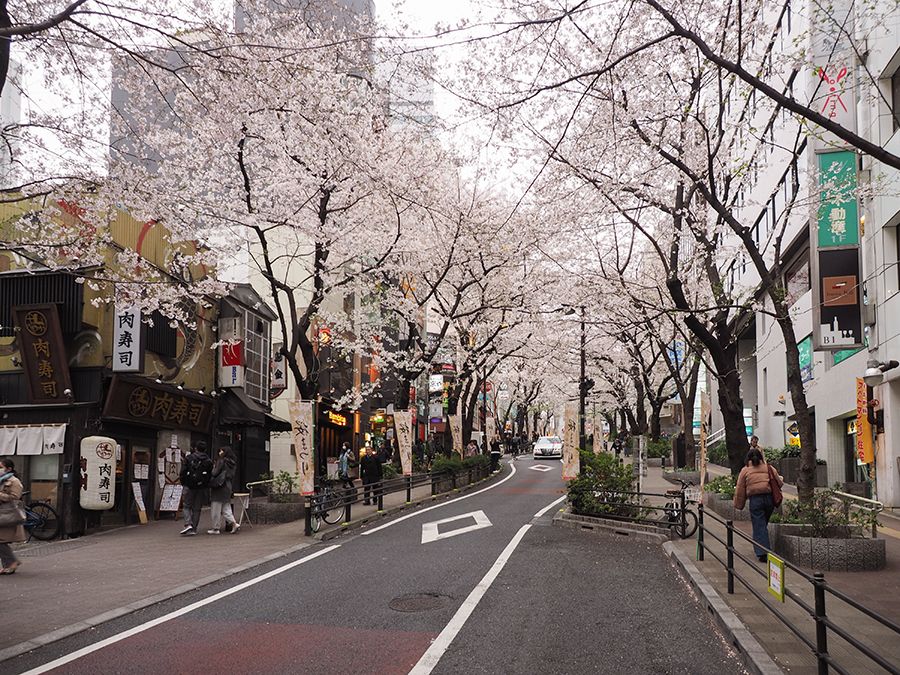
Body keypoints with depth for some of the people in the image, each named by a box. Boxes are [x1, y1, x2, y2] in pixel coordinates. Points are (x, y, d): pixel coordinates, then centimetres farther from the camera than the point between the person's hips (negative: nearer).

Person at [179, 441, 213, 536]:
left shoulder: (189, 458, -2)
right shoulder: (208, 461, 3)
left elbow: (183, 472, -4)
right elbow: (210, 475, 2)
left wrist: (183, 483, 8)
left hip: (189, 486, -2)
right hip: (201, 488, 2)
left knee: (187, 506, 10)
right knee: (197, 509, 9)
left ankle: (188, 524, -10)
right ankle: (193, 529, 8)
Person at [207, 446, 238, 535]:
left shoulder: (221, 461, -10)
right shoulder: (231, 463, 12)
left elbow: (215, 473, -12)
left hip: (219, 488, -8)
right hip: (228, 487, 8)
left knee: (216, 509, 0)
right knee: (226, 508, 11)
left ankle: (216, 528, 3)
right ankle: (234, 523, -3)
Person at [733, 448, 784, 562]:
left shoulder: (745, 470, 3)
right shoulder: (769, 468, 9)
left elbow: (740, 490, 3)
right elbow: (779, 483, 11)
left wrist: (738, 505, 10)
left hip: (755, 500, -3)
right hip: (769, 498, 3)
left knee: (759, 526, 0)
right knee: (763, 524, 18)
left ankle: (762, 552, -9)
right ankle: (763, 549, 24)